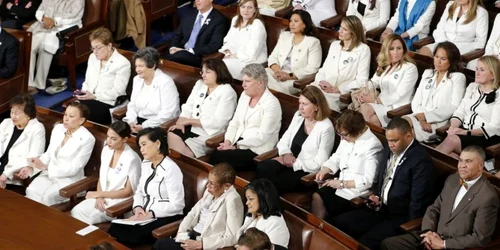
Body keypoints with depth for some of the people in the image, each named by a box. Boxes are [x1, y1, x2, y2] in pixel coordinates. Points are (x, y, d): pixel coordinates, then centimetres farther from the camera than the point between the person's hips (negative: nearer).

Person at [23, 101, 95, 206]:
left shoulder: (87, 139, -12)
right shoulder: (58, 128, 7)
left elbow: (74, 169, -15)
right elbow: (48, 154, 13)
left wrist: (45, 167, -21)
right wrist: (32, 168, -6)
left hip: (69, 179, -5)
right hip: (49, 174, 5)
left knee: (48, 196, -33)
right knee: (31, 191, -27)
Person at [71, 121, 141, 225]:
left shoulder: (132, 159, -17)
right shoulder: (106, 150, 4)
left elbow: (128, 192, -14)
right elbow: (101, 179, 12)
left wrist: (98, 194, -10)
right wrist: (99, 197, -9)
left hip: (120, 202, -6)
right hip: (103, 198, 6)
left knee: (88, 218, -25)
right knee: (76, 212, -20)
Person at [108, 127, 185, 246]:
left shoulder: (170, 169, -15)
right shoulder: (145, 164, 11)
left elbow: (176, 205, -18)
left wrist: (150, 214, -21)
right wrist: (138, 207, -4)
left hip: (166, 218, -7)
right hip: (146, 216, 7)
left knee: (129, 236, -27)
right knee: (114, 230, -19)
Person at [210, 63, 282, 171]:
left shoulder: (271, 103, -10)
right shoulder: (245, 95, 13)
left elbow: (262, 136, -16)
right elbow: (234, 123, 15)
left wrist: (235, 146, -17)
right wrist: (227, 142, -3)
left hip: (257, 151, -6)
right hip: (238, 145, 6)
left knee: (219, 157, -27)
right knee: (214, 155, -24)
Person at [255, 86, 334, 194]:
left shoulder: (326, 128, -12)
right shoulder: (298, 116, 10)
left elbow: (319, 164, -13)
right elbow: (284, 140, 15)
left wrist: (294, 162, -14)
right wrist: (286, 154, -8)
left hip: (307, 173, -6)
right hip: (289, 163, 6)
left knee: (274, 183, -29)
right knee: (262, 168, -26)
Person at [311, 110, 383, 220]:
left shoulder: (372, 145, -17)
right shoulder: (347, 138, 5)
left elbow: (369, 181, -19)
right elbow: (336, 158, 20)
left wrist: (342, 183, -18)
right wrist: (324, 171, 0)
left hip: (357, 192, -7)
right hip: (340, 185, 7)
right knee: (316, 196, -16)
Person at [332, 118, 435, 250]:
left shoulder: (421, 160, -16)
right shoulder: (388, 151, 9)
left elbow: (418, 201, -16)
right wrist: (375, 197, 4)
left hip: (401, 216, -8)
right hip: (381, 208, 8)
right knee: (338, 223, -9)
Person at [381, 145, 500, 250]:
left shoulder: (488, 196, -15)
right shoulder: (452, 180, 8)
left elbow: (480, 238, -16)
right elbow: (434, 209, 15)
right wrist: (428, 232, -5)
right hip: (433, 237, 7)